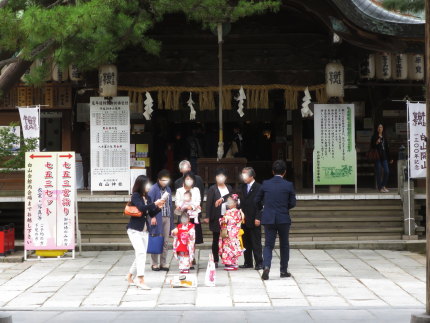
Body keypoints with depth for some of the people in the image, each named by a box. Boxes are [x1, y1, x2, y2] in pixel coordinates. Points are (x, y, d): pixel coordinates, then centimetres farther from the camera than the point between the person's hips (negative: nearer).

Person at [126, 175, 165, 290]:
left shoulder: (147, 197, 10)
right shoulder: (135, 196, -9)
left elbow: (152, 214, 11)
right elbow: (141, 208, -25)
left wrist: (158, 207, -5)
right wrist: (154, 204, -22)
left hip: (144, 230, 7)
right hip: (134, 230, -7)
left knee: (140, 256, 10)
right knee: (141, 253, -18)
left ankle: (130, 277, 25)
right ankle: (141, 280, -22)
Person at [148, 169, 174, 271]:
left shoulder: (168, 189, 13)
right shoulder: (154, 189, -7)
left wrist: (172, 219, 11)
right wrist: (152, 217, -19)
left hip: (167, 218, 6)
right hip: (157, 218, -6)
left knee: (165, 242, 8)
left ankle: (163, 263, 16)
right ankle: (155, 264, 6)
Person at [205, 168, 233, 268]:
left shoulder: (229, 188, 12)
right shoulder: (212, 189, 0)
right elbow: (208, 203, -4)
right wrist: (207, 216, -10)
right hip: (216, 218, -3)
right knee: (216, 240, 3)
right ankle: (215, 260, 8)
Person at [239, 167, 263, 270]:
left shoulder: (258, 187, -6)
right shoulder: (242, 187, 12)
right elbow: (241, 202, 13)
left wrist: (257, 218, -14)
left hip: (254, 220, -6)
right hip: (244, 220, 6)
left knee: (256, 243, -3)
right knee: (246, 243, 9)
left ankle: (259, 263, 2)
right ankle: (248, 262, 16)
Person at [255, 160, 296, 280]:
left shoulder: (266, 184, -1)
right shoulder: (288, 185, -6)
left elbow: (257, 200, 6)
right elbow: (292, 203, -2)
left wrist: (262, 208, 28)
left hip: (268, 219, 1)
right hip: (284, 219, -1)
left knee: (268, 245, 5)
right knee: (284, 245, 14)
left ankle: (266, 266, -18)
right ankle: (284, 270, 19)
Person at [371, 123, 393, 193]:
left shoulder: (384, 137, 15)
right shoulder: (374, 137, 2)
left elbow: (387, 147, 17)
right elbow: (372, 146, 0)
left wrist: (389, 158, 16)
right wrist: (376, 143, -20)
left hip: (384, 157, 4)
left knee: (387, 171, -4)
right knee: (378, 172, -3)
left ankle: (383, 186, 12)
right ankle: (380, 187, 5)